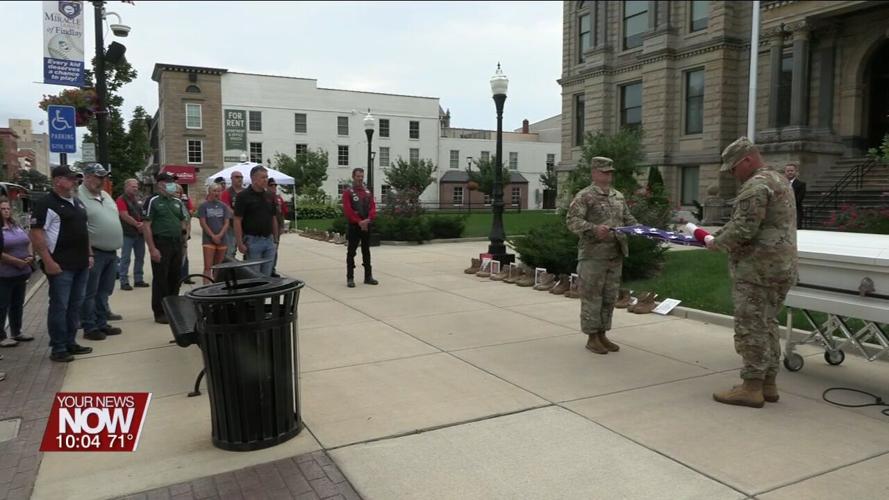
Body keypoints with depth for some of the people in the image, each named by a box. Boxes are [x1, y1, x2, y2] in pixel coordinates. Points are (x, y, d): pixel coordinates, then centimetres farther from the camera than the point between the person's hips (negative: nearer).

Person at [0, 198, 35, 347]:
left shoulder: (16, 225, 11)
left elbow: (28, 242, 17)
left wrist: (30, 256, -1)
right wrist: (17, 262, -18)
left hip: (21, 273, 7)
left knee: (18, 304, 15)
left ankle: (16, 332, 26)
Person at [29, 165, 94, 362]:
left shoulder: (78, 203, 15)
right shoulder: (46, 204, -11)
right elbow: (36, 235, -16)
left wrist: (89, 254, 16)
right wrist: (48, 262, -20)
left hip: (81, 264, 8)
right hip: (61, 266, -8)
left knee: (75, 306, 13)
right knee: (59, 307, -1)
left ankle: (70, 342, 24)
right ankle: (58, 349, 7)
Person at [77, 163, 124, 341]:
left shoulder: (106, 196, 15)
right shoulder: (79, 197, -13)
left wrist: (115, 246, 18)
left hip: (111, 252, 8)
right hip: (94, 253, -8)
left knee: (104, 292, 15)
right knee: (90, 293, 1)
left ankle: (101, 324, 24)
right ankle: (89, 328, 8)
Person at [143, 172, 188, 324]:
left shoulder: (177, 202, 13)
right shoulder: (153, 201, -6)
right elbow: (146, 226, -11)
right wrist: (152, 248, -17)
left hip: (177, 244, 6)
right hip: (161, 244, -6)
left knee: (175, 278, 11)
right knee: (160, 279, -1)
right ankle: (160, 313, 7)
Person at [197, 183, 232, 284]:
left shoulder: (223, 206, 9)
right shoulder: (203, 206, 1)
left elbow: (227, 223, 5)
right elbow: (203, 223, -3)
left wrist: (219, 235, -9)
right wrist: (213, 236, -10)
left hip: (222, 240, 3)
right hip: (208, 239, -3)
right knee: (208, 267, -9)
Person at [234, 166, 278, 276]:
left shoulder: (269, 196, 11)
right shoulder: (243, 196, -8)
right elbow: (237, 221, -11)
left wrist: (276, 239, 12)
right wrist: (240, 243, -16)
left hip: (269, 240, 5)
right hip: (252, 241, -5)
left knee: (267, 275, 10)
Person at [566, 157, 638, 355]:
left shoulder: (618, 196, 16)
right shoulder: (584, 196, -6)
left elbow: (628, 219, 24)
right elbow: (573, 221, -15)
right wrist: (594, 228, -28)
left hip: (615, 256, 7)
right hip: (593, 255, -7)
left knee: (610, 297, 12)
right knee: (592, 297, 0)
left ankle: (602, 335, 23)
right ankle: (592, 338, 10)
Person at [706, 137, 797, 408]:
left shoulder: (756, 185, -14)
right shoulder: (779, 180, 20)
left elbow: (742, 230, -22)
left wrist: (717, 243, -5)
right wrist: (718, 235, 13)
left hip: (758, 269, -10)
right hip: (781, 267, 10)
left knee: (751, 327, -5)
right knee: (767, 325, 15)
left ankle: (751, 387, 0)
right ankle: (769, 383, 21)